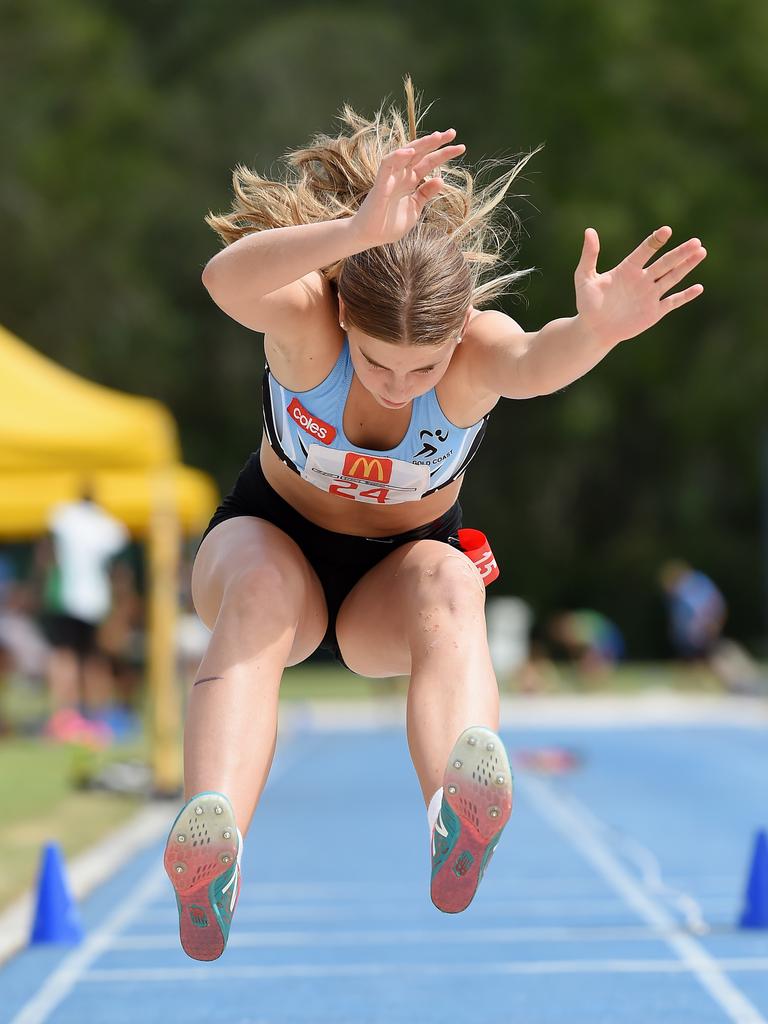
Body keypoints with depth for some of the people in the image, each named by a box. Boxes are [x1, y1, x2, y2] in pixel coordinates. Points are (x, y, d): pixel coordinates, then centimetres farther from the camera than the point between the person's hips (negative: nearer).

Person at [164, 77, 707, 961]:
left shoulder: (479, 349, -26)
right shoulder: (307, 318, -28)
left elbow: (537, 362, -51)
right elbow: (225, 279, -53)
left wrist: (593, 332, -75)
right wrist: (359, 231, -70)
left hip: (398, 567, 1)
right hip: (273, 540, 0)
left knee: (448, 586, -36)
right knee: (260, 589, -37)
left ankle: (457, 822, -67)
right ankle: (207, 832, -62)